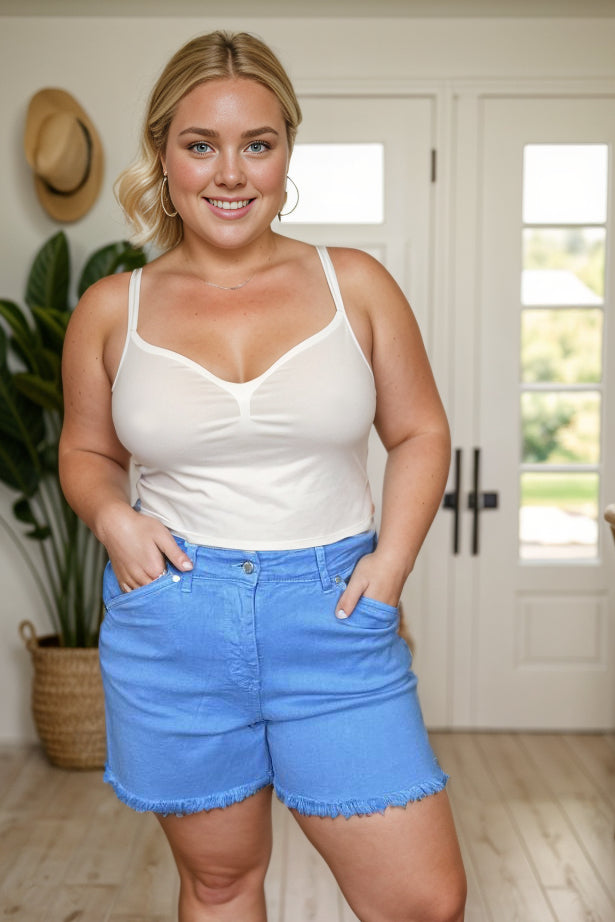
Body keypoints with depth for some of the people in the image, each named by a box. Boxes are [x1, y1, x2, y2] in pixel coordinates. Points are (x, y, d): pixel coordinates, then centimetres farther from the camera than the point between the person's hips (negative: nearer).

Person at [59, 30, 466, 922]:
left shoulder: (354, 283, 2)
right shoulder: (113, 309, 3)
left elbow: (420, 432, 9)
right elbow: (86, 451, 15)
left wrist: (393, 556, -5)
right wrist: (112, 515, -6)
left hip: (333, 615, 0)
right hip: (173, 623, 1)